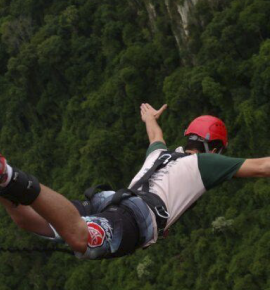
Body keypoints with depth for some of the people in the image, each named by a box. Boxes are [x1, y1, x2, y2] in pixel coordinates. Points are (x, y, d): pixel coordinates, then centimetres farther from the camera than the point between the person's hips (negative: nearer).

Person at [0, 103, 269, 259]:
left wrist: (151, 118, 88)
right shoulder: (206, 162, 23)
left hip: (109, 199, 7)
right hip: (142, 211, -7)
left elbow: (156, 138, 66)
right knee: (82, 239, -35)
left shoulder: (160, 154, 41)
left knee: (31, 219, -5)